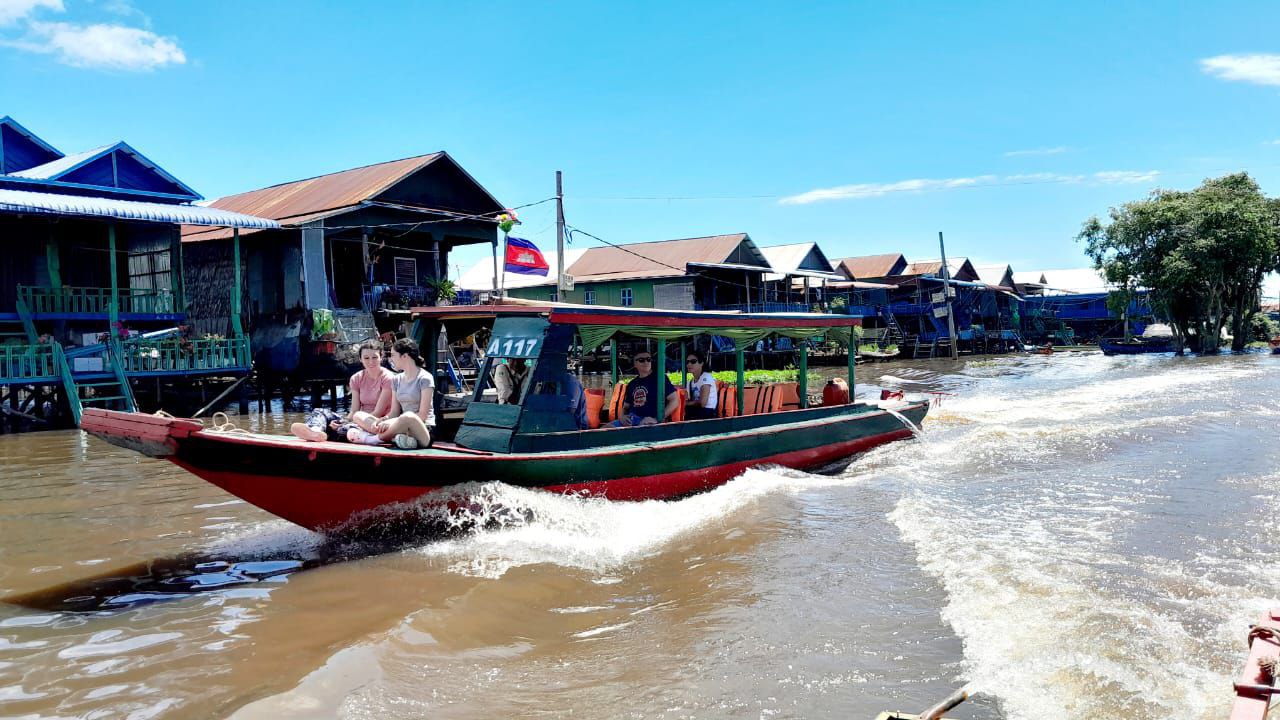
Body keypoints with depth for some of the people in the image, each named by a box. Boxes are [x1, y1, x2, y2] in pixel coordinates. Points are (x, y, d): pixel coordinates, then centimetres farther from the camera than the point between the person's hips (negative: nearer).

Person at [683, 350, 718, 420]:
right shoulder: (690, 382, 16)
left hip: (706, 415, -7)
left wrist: (688, 403, -2)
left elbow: (702, 402, -18)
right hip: (692, 417, 7)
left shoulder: (706, 377, -9)